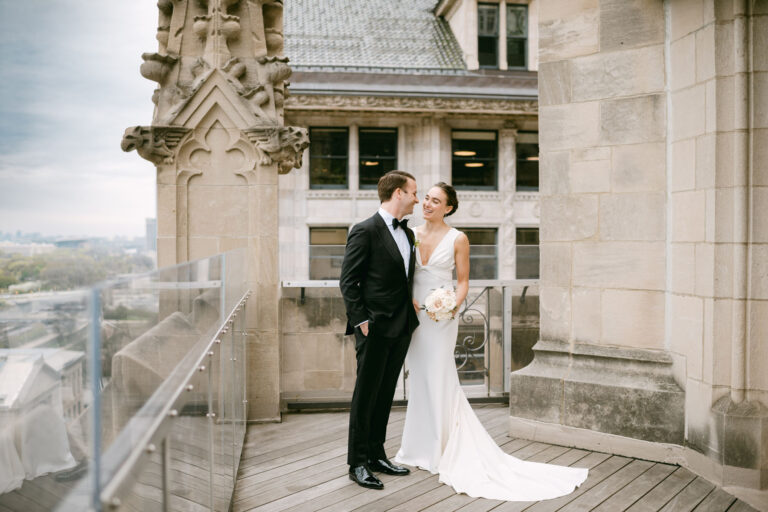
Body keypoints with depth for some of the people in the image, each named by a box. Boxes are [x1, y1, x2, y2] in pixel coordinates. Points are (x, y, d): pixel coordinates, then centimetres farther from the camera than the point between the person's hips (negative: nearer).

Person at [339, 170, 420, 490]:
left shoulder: (407, 233, 13)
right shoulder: (365, 231, -11)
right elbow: (348, 281, -12)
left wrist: (413, 311, 8)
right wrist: (361, 322, -15)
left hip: (401, 328, 8)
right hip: (375, 329, -8)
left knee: (385, 395, 15)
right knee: (366, 396, 3)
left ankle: (376, 455, 27)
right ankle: (358, 463, 15)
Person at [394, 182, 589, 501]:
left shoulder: (457, 239, -3)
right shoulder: (412, 234, 7)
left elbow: (463, 281, 0)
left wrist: (454, 305, -18)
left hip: (440, 317, -4)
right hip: (413, 313, 4)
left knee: (437, 379, -1)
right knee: (418, 378, 11)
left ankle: (441, 450, 12)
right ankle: (419, 448, 24)